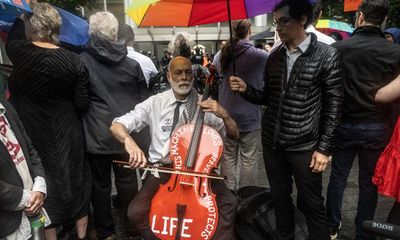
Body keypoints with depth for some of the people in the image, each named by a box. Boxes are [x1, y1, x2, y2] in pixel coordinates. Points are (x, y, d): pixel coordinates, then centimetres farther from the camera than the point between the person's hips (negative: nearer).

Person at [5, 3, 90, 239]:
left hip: (34, 135, 1)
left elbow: (13, 37, 15)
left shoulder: (17, 51, -11)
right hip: (67, 134, 0)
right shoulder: (73, 61, -15)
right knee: (76, 181, 17)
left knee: (44, 185, 16)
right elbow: (82, 104, -11)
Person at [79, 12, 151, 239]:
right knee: (128, 180, 14)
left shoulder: (83, 62, -8)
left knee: (101, 183, 12)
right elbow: (144, 97, 6)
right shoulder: (131, 62, -1)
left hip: (98, 133, -2)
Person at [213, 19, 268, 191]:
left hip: (226, 117, 4)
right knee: (249, 161, 7)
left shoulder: (221, 55, -1)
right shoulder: (260, 56, -13)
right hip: (250, 118, -4)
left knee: (228, 159, 13)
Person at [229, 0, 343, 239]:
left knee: (311, 203, 10)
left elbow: (334, 105, -7)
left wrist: (324, 148, -9)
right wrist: (246, 89, -8)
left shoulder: (326, 55, -8)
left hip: (304, 146, -4)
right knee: (280, 198, 19)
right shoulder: (274, 56, 5)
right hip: (272, 143, 5)